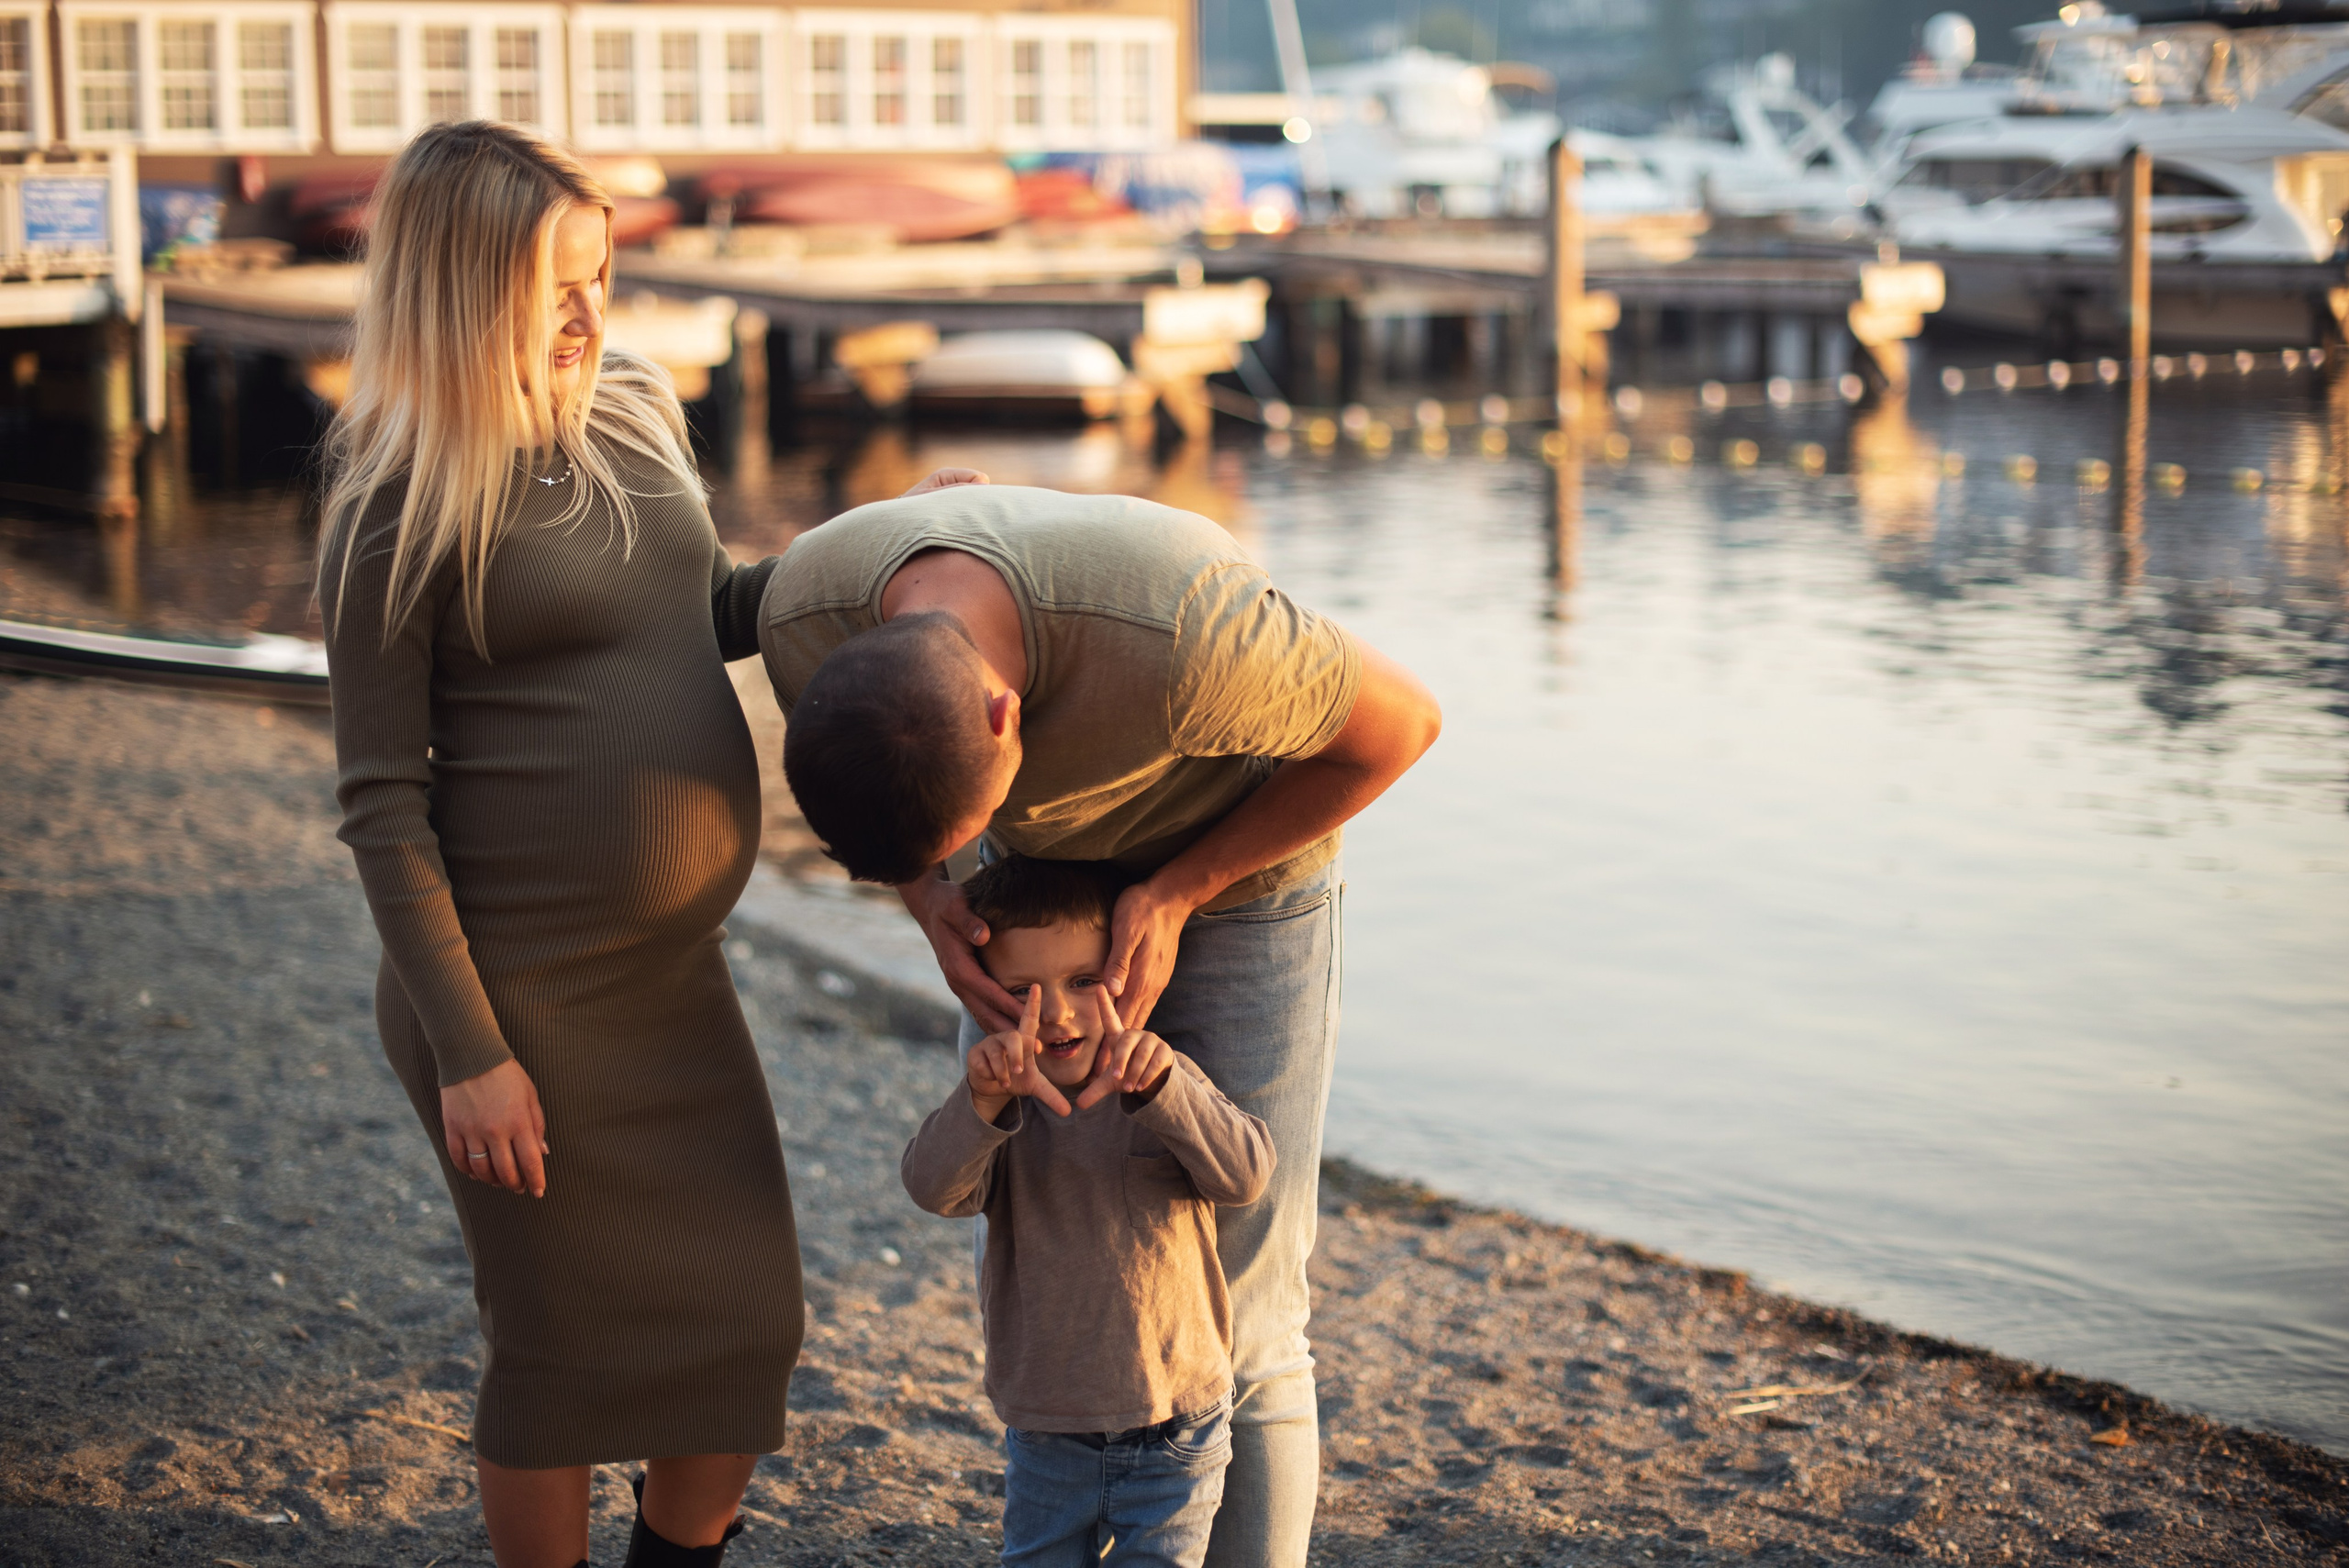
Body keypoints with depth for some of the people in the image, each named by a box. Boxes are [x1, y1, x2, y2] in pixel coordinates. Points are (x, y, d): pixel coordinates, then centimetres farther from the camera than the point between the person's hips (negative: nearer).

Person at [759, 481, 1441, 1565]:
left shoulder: (1183, 638, -45)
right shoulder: (806, 620, -30)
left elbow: (1400, 722, -23)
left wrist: (1174, 894, -26)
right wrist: (930, 906, -24)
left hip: (1242, 867, -4)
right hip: (1045, 881, 4)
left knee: (1229, 1329, -4)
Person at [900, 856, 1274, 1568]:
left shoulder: (1169, 1087, -6)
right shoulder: (997, 1111, -6)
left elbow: (1245, 1174, -23)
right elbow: (934, 1185, -25)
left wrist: (1161, 1088, -39)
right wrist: (985, 1100, -45)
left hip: (1173, 1435, -1)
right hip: (1045, 1438, 1)